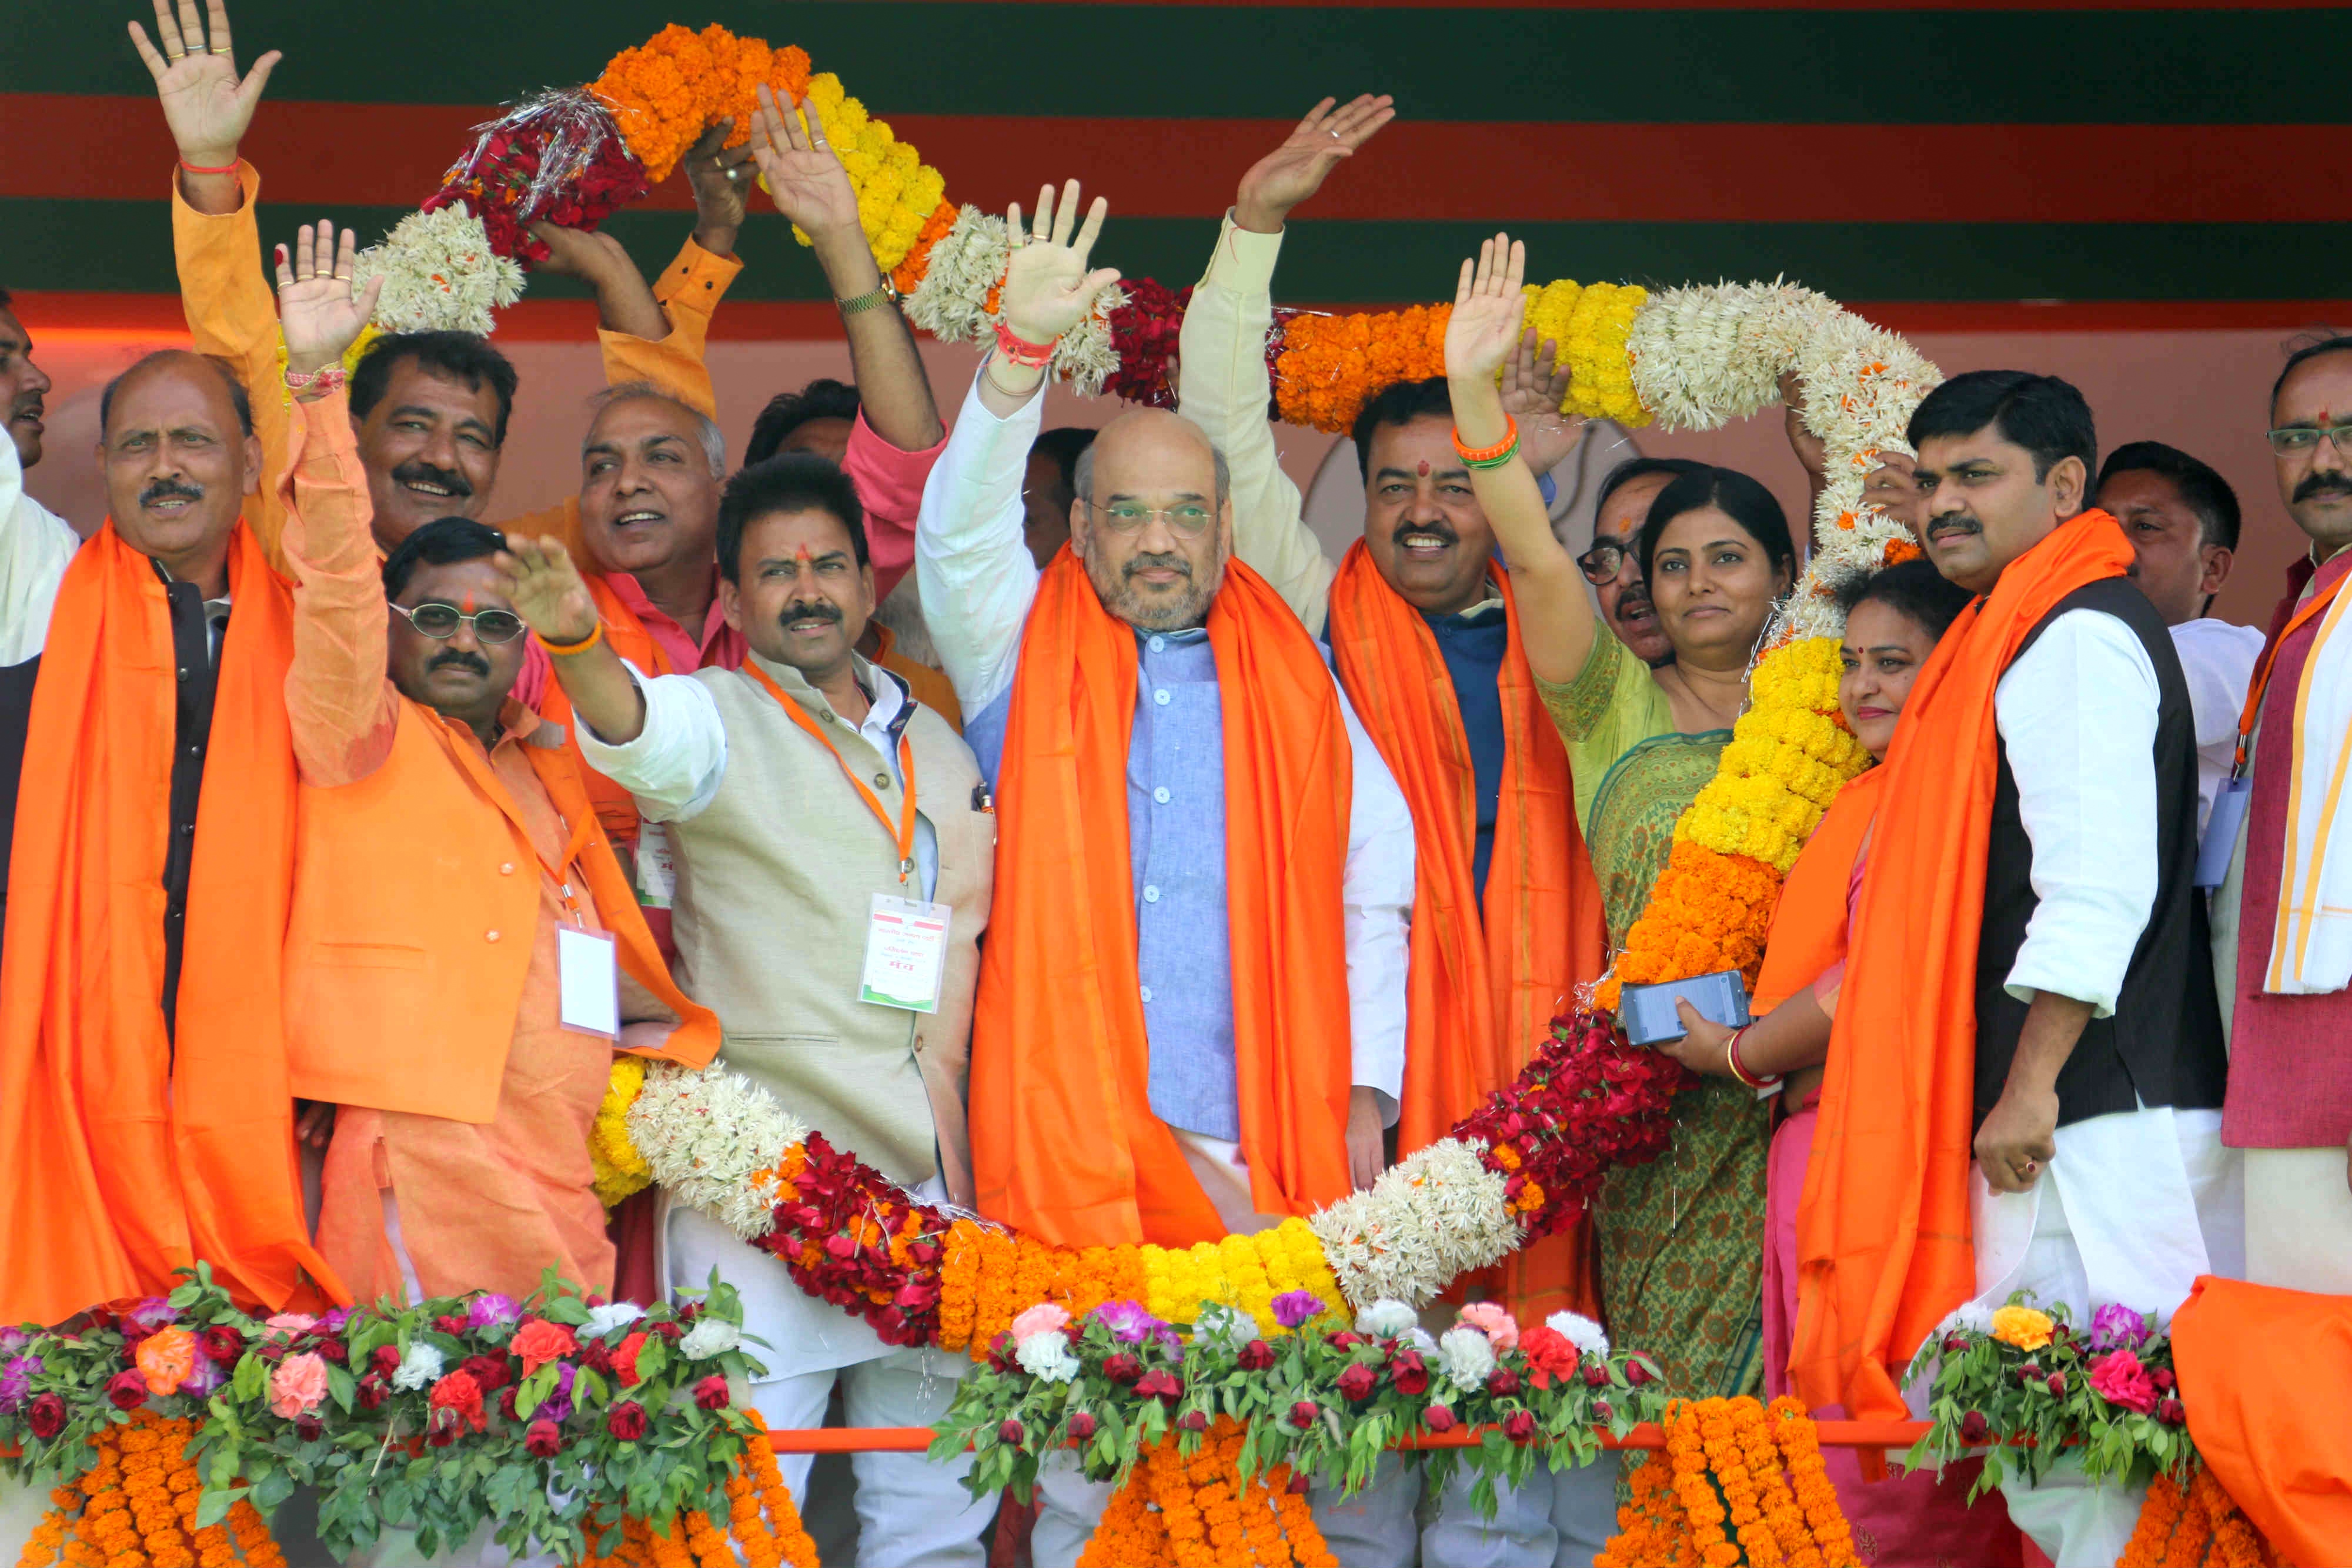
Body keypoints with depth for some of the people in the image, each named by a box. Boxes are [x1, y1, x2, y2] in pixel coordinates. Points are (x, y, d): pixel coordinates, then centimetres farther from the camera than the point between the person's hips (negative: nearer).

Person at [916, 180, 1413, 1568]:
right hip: (1072, 1135, -1)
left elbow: (1376, 882, 14)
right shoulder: (1028, 660, 11)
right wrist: (1023, 353, -21)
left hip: (1268, 1147, 1)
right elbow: (961, 530, -7)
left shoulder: (1291, 682, 15)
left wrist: (1366, 1097, 5)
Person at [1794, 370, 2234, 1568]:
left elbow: (2100, 887, -19)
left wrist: (2031, 1087, -19)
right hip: (2070, 1118, 10)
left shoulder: (2078, 638, -10)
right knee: (2053, 1462, 8)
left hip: (2095, 1129, -10)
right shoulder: (2018, 637, 22)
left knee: (2076, 1455, -11)